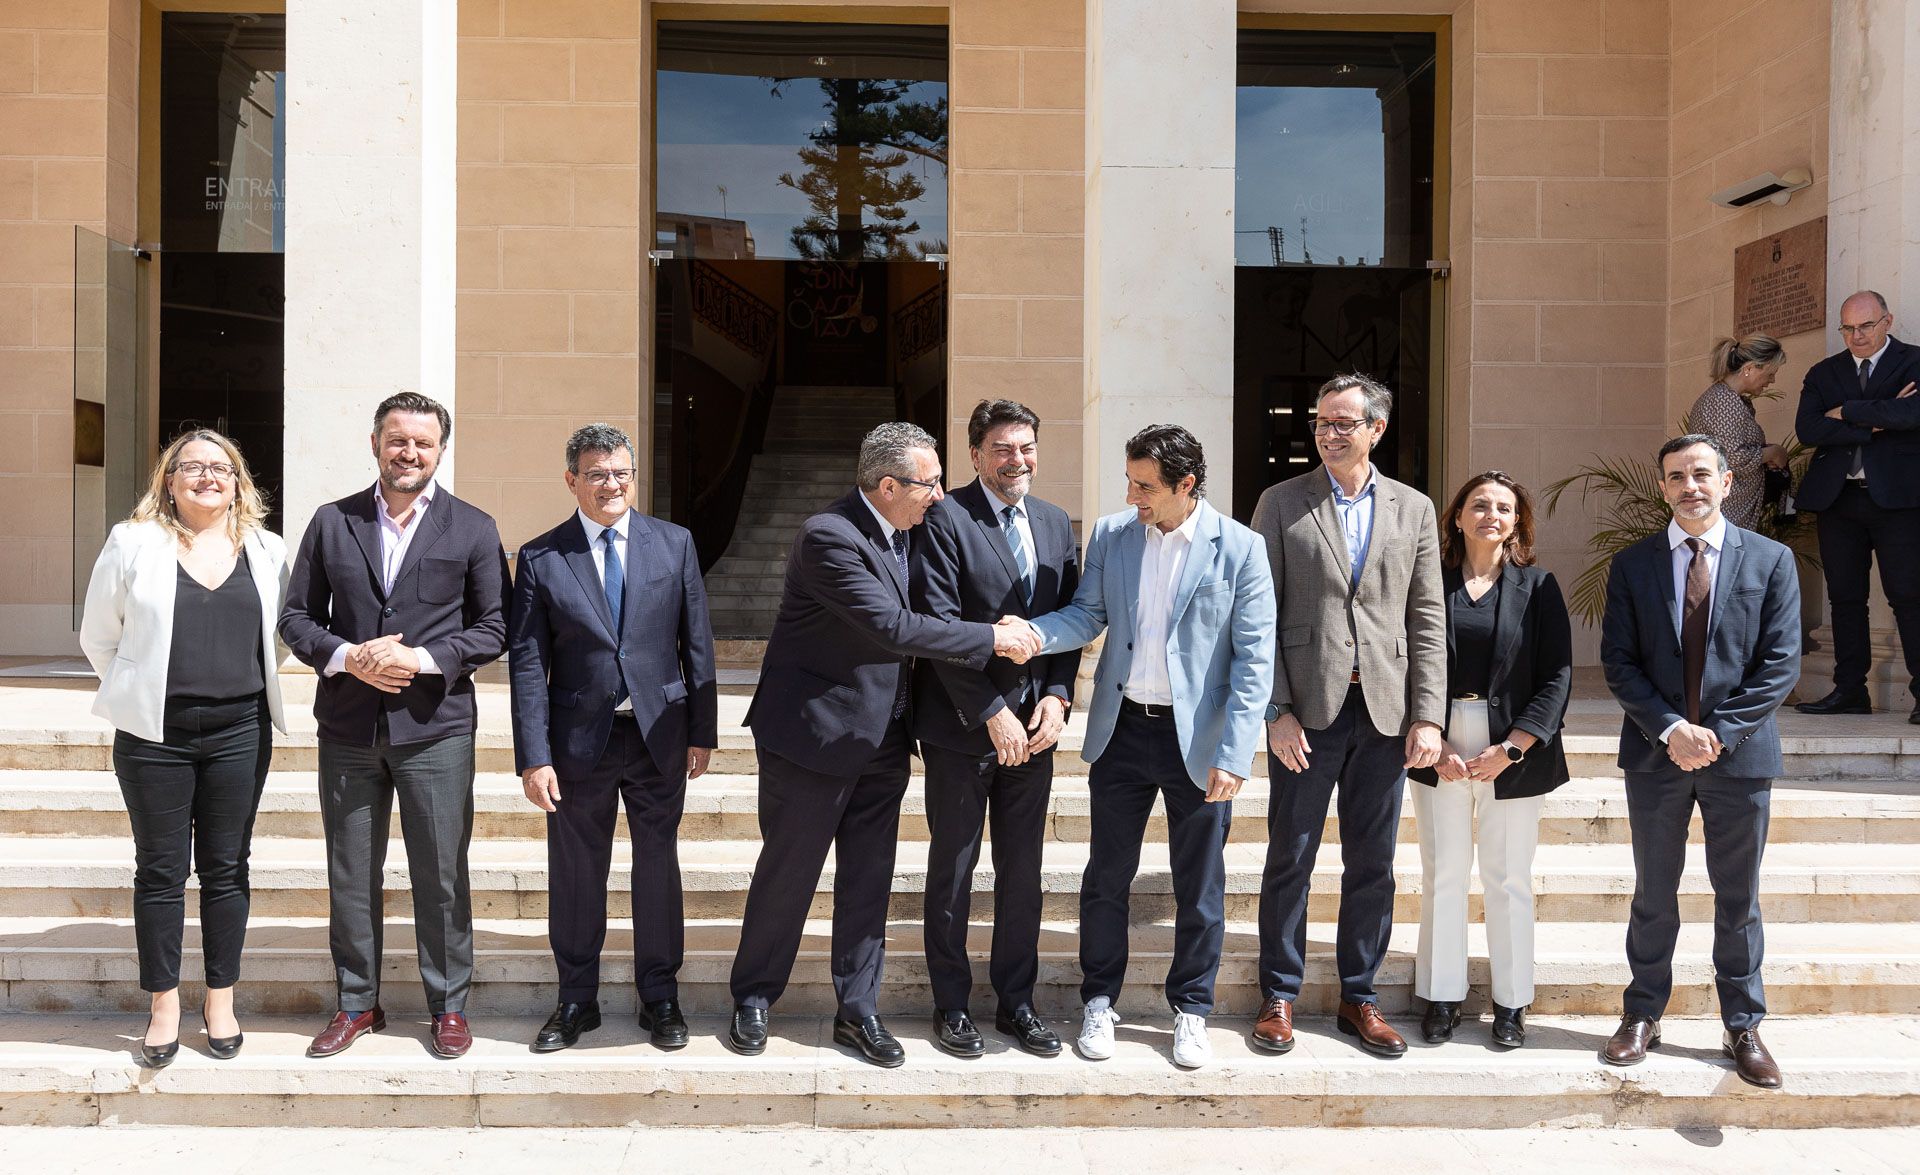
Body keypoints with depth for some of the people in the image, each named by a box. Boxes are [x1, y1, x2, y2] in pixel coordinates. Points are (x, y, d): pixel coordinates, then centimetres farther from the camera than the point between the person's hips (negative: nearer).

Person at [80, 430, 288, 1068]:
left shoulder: (266, 550, 6)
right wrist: (142, 693, 8)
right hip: (155, 735, -1)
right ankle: (163, 1007, 18)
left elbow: (280, 636, 16)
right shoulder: (132, 543, 1)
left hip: (239, 733, 1)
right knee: (161, 872, 6)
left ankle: (221, 1002, 19)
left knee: (226, 869, 8)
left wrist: (244, 686, 10)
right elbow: (98, 637, 7)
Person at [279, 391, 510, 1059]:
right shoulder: (332, 522, 7)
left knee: (441, 874, 3)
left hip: (435, 728, -2)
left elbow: (492, 628, 1)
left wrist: (422, 659, -14)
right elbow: (296, 615, 8)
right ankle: (357, 1004, 26)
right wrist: (347, 657, -11)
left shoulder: (472, 529, 2)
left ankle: (449, 1006, 18)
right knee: (350, 875, 11)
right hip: (348, 728, 2)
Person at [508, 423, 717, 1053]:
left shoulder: (675, 543, 2)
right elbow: (526, 664, -4)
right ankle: (576, 1000, 26)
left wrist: (703, 730, 1)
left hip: (659, 734, 1)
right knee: (575, 873, 9)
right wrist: (533, 757, -10)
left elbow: (696, 643, 4)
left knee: (659, 866, 10)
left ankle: (660, 996, 25)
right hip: (578, 740, -1)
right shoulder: (540, 558, -2)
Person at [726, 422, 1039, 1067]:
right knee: (786, 873, 7)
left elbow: (917, 613, 15)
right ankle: (754, 998, 25)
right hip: (814, 733, -7)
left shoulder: (903, 533, 6)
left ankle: (858, 1012, 23)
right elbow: (891, 626, -27)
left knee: (869, 880, 11)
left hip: (881, 741, 7)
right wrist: (990, 637, -20)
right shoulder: (828, 537, -21)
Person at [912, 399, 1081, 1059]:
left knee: (1023, 871, 12)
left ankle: (1016, 1002, 25)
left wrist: (1057, 696, -4)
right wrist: (991, 712, -16)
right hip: (961, 728, -5)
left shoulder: (1054, 523, 11)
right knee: (952, 870, 7)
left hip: (1032, 726, 5)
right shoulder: (945, 519, -8)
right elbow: (938, 627, -14)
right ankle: (951, 1007, 21)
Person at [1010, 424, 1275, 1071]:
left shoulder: (1239, 548, -9)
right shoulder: (1110, 534, 1)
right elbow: (1087, 615, 4)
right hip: (1122, 729, 3)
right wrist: (1034, 632, -18)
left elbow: (1254, 659, -9)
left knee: (1200, 885, 10)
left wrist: (1234, 755, -15)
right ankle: (1100, 1000, 29)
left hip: (1198, 738, -2)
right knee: (1106, 876, 11)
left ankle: (1191, 1008, 28)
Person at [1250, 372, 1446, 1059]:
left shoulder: (1413, 508, 9)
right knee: (1290, 858, 5)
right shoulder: (1282, 503, 2)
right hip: (1307, 708, -2)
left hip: (1386, 711, 2)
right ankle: (1279, 996, 18)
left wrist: (1428, 716, -2)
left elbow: (1428, 618, 6)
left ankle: (1359, 996, 23)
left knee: (1372, 864, 10)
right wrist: (1275, 711, -9)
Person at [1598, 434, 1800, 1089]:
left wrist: (1720, 732, -14)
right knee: (1653, 896, 11)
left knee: (1739, 900, 10)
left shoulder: (1771, 561, 1)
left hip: (1739, 755, 0)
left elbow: (1781, 664, -5)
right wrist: (1670, 729, -14)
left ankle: (1743, 1027, 23)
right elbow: (1618, 662, -1)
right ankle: (1643, 1015, 23)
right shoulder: (1633, 565, 3)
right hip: (1656, 754, 1)